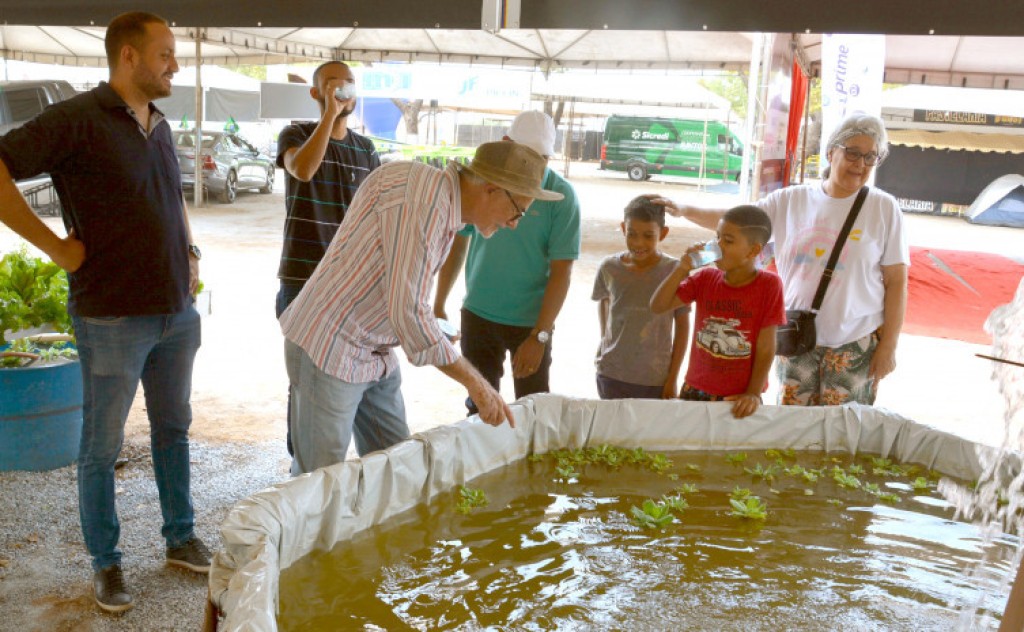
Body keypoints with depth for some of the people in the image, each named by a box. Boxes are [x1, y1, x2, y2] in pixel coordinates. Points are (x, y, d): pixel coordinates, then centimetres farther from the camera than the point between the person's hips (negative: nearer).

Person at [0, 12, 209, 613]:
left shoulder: (160, 126, 12)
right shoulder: (77, 119, -11)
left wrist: (192, 254, 14)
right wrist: (57, 247, -18)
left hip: (178, 312, 7)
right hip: (112, 316, -7)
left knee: (174, 430, 17)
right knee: (103, 447, 7)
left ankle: (181, 538, 33)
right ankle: (106, 563, 23)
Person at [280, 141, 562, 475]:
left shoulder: (447, 208, 7)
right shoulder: (423, 198, -24)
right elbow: (407, 313, -28)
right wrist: (475, 383, -22)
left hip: (376, 356, 10)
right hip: (328, 350, -10)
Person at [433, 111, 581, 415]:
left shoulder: (562, 196, -13)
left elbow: (561, 272, -14)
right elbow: (458, 244, 6)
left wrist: (539, 336, -19)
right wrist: (439, 305, 6)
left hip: (531, 322, -2)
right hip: (477, 314, 3)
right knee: (479, 407, 13)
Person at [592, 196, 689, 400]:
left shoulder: (674, 271, -12)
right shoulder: (609, 267, -4)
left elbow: (682, 326, -4)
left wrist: (673, 378, -3)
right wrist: (604, 338, 9)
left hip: (656, 381, -2)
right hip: (611, 375, 3)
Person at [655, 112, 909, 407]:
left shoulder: (883, 208, -2)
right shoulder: (792, 200, 3)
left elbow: (896, 282, -2)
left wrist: (888, 345, -6)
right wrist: (683, 211, -11)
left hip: (855, 343, -2)